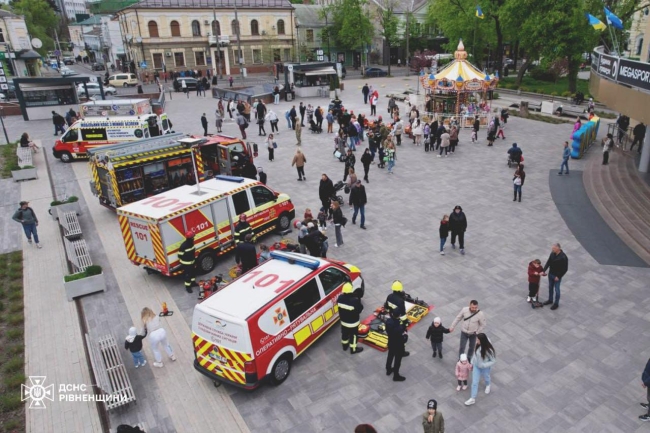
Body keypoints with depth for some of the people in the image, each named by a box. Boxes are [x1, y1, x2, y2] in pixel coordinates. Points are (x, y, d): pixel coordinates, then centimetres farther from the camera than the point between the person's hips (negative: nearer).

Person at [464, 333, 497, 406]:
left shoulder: (489, 350, -35)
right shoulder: (478, 345, -20)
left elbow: (494, 361, -22)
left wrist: (484, 365, -30)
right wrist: (472, 363, 7)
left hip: (485, 368, -4)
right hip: (476, 366, 4)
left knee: (486, 378, 30)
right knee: (474, 382, 10)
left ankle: (487, 385, 66)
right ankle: (472, 399, 24)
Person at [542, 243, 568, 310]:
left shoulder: (563, 257, -26)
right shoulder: (552, 254, -7)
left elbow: (565, 269, -19)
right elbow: (548, 262, 3)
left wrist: (558, 276, -18)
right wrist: (544, 270, -5)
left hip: (557, 276, -6)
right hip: (550, 274, 6)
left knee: (556, 290, 9)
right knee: (550, 288, 21)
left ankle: (556, 303, 25)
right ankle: (550, 300, 40)